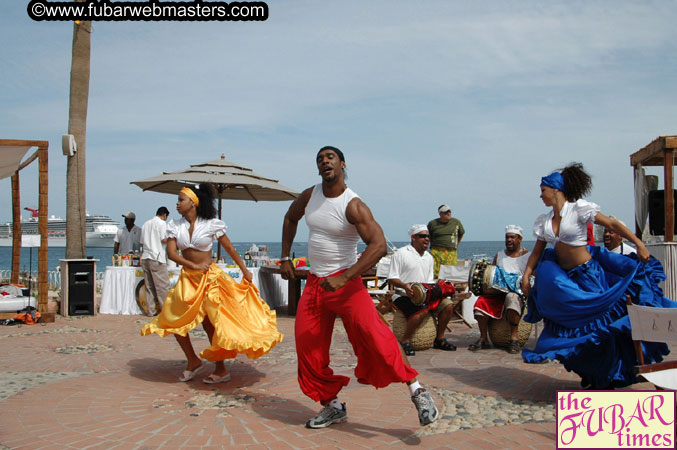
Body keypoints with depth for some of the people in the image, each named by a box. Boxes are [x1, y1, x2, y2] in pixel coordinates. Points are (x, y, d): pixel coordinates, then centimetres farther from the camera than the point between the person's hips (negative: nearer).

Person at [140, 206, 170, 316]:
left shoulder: (146, 224, 16)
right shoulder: (162, 223, -4)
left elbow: (142, 242, 17)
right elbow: (164, 239, -13)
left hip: (145, 258, 7)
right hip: (157, 258, -7)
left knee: (149, 286, 9)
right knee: (163, 286, -2)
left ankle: (151, 310, 11)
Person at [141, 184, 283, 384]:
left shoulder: (211, 224, -7)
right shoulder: (175, 226, 3)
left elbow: (230, 249, 0)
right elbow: (171, 253, -7)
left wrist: (245, 271, 3)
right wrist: (193, 265, -20)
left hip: (209, 277, -5)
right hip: (188, 279, 5)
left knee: (210, 323, -2)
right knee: (175, 320, 5)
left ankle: (221, 370, 11)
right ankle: (193, 361, 24)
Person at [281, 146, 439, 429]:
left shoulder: (353, 205, -15)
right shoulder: (310, 195, 4)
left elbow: (379, 245, -26)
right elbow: (290, 218, 25)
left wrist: (343, 279, -32)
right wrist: (285, 258, 19)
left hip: (344, 281, -6)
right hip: (313, 283, 6)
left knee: (372, 333, -25)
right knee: (308, 348, 5)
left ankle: (417, 391, -16)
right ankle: (332, 407, 21)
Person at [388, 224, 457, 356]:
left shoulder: (428, 257, 18)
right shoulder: (401, 253, -5)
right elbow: (392, 278, -9)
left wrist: (438, 287, 1)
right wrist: (404, 285, -27)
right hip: (404, 295, -7)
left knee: (448, 305, -10)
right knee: (422, 310, -35)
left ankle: (439, 339, 4)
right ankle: (405, 342, -22)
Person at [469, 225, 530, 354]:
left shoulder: (528, 256, 10)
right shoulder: (499, 255, 22)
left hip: (519, 292, -4)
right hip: (498, 292, 4)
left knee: (511, 298, -39)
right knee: (481, 302, -24)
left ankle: (514, 339, -34)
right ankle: (483, 339, -17)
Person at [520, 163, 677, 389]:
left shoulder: (579, 209, -11)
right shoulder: (544, 221, 6)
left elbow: (612, 224, -12)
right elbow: (537, 252, 10)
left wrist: (639, 245, -19)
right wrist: (526, 275, 0)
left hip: (588, 273, -6)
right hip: (565, 277, 6)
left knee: (599, 321, 0)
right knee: (574, 325, 8)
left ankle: (606, 376, 17)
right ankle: (590, 372, 26)